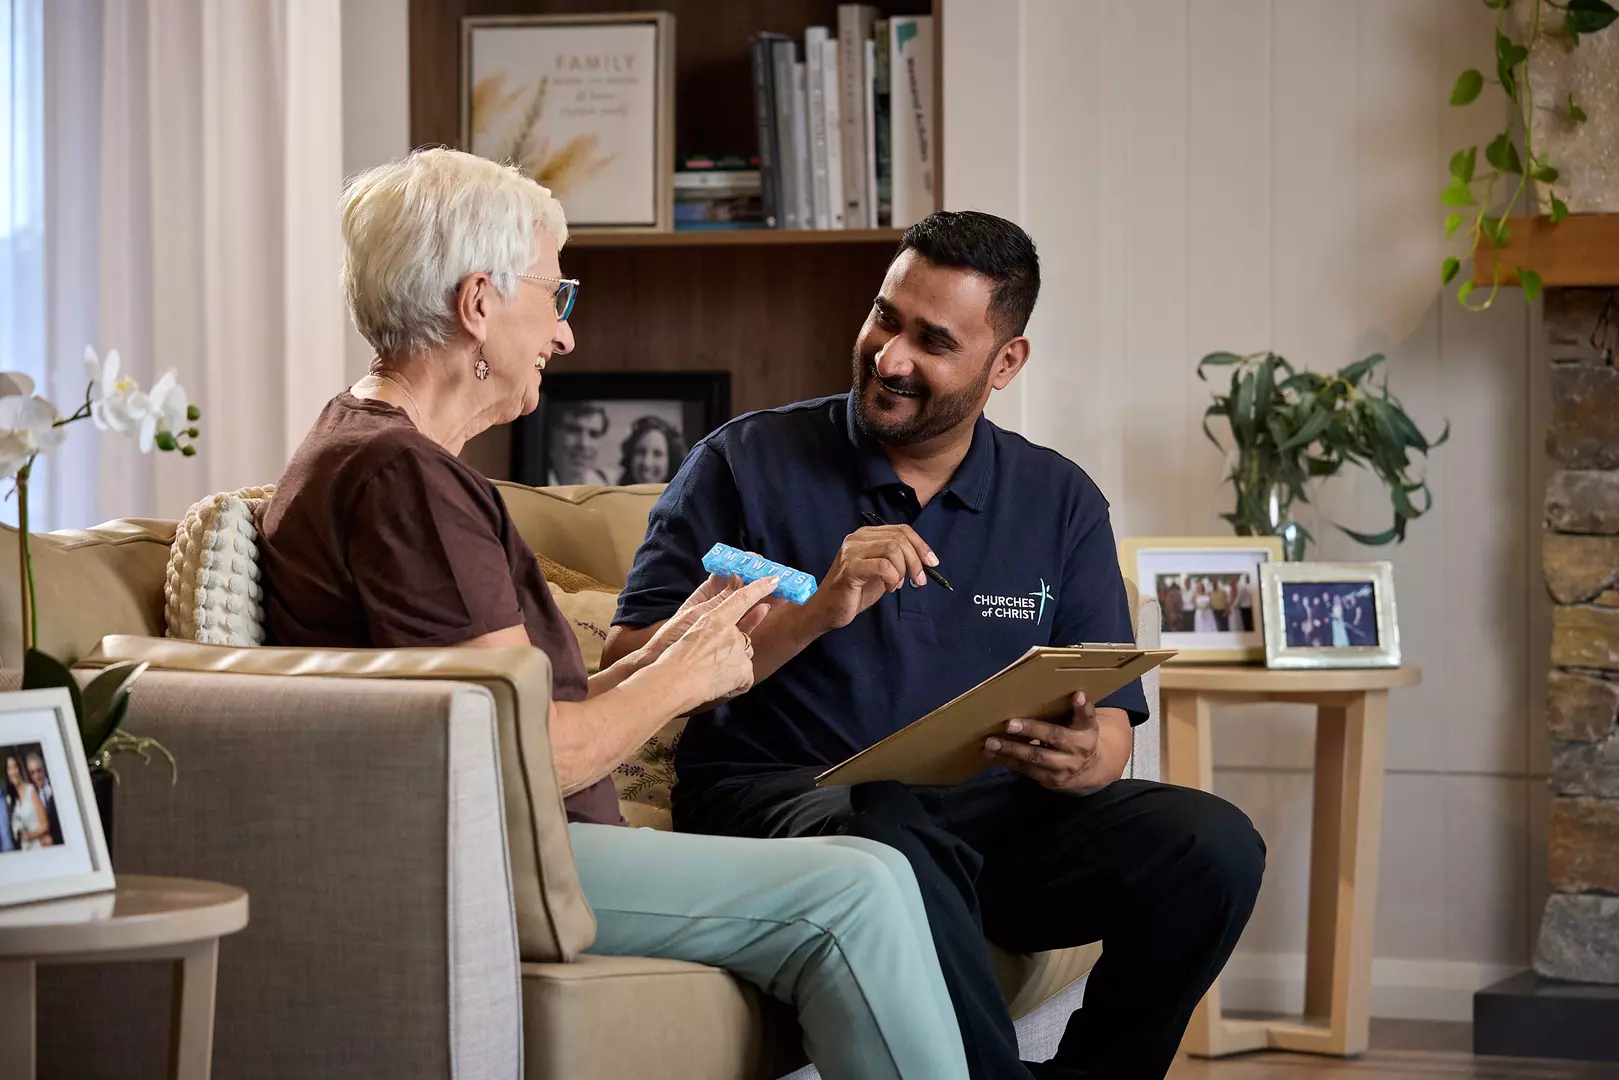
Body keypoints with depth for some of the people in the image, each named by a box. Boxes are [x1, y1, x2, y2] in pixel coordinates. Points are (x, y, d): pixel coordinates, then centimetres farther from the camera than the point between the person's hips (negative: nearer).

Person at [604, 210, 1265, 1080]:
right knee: (897, 850, -39)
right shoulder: (749, 465, 2)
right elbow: (631, 672, -6)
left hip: (987, 812, 4)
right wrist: (815, 614, -18)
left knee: (1214, 845, -19)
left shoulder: (1059, 502, 12)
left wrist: (1082, 760, -16)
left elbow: (1110, 724, 9)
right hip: (777, 797, -4)